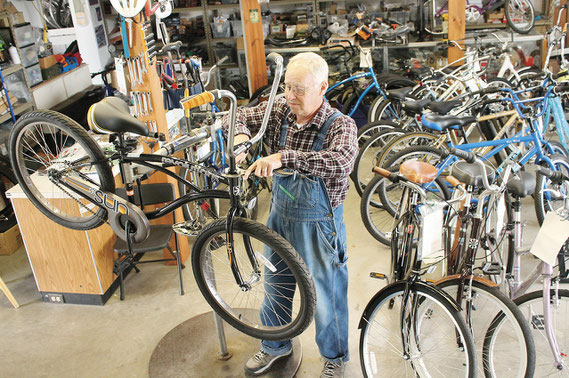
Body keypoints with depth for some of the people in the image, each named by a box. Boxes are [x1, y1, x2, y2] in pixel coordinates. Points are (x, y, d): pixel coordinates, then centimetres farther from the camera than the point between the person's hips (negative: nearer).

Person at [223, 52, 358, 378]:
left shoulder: (340, 125, -21)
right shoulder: (279, 111, -5)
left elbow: (341, 162, -41)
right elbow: (237, 116, 4)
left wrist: (283, 157, -47)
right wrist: (241, 136, -20)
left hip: (318, 225, -5)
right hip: (280, 216, 5)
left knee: (325, 296, 10)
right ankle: (276, 345, 48)